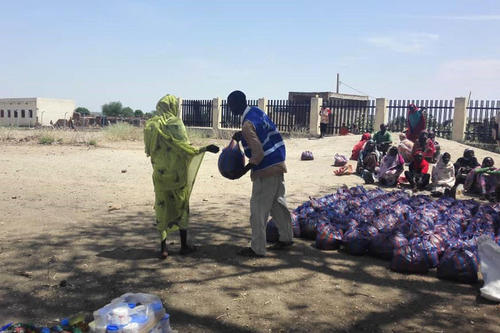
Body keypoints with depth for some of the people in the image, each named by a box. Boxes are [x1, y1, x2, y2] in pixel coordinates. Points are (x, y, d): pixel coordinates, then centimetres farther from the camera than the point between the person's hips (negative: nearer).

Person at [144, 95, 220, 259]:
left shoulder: (150, 125, 4)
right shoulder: (174, 123, -12)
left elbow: (149, 150, 9)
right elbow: (185, 148, -17)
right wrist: (206, 148, -10)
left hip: (159, 175, 4)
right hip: (177, 174, -4)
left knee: (162, 209, 10)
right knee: (181, 208, 10)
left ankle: (163, 248, 10)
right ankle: (184, 246, 19)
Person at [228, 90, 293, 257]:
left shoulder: (247, 124, -20)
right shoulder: (257, 111, 7)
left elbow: (258, 153, -24)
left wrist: (244, 170, -15)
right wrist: (242, 135, 12)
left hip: (265, 170, -9)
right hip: (278, 165, 9)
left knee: (258, 209, 0)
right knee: (277, 203, 20)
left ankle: (257, 249, 8)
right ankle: (286, 238, 32)